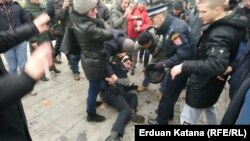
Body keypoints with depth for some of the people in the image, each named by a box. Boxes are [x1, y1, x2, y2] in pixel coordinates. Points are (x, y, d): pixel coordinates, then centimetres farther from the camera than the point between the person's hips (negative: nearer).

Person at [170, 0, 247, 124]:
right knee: (208, 107, 34)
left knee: (187, 119, 3)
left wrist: (183, 66, -42)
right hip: (211, 82, 10)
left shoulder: (220, 34, -30)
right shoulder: (229, 23, 0)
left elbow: (216, 65, -44)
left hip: (204, 85, -10)